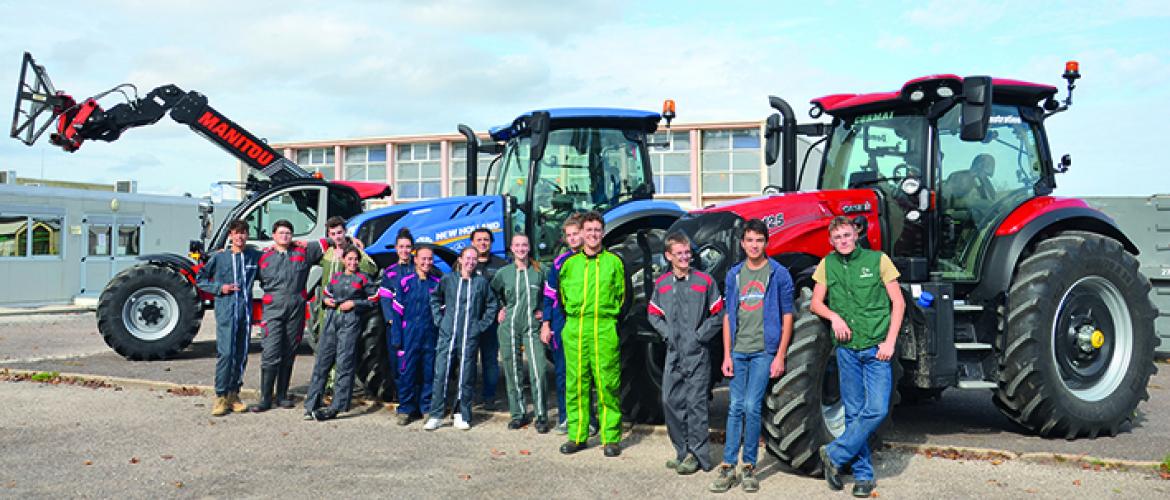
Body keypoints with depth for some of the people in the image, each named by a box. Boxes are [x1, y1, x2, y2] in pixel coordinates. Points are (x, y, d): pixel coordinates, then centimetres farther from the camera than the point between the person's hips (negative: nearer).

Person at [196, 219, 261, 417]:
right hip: (225, 310, -3)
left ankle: (233, 394, 17)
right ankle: (221, 397, -4)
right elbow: (201, 278, 10)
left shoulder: (255, 255, 8)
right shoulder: (219, 256, 3)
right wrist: (219, 288, -4)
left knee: (241, 355, 7)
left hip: (246, 311, 3)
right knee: (226, 353, -10)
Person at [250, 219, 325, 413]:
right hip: (273, 310, -1)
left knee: (289, 355, 8)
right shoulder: (265, 258, 12)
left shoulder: (303, 251, 11)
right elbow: (258, 281, 21)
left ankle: (282, 396, 17)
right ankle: (265, 399, -6)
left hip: (296, 309, 2)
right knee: (270, 354, -11)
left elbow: (324, 244, 19)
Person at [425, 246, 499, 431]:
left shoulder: (481, 282, 4)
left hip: (470, 337, 0)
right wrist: (439, 319, 9)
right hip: (447, 335, 0)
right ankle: (436, 416, 2)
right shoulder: (448, 279, 5)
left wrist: (482, 324, 8)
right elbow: (435, 299, 18)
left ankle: (462, 415, 13)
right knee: (441, 374, -4)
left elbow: (492, 304, 14)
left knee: (466, 377, 3)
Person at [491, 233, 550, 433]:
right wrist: (501, 309, 10)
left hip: (532, 326, -2)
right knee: (512, 372, 5)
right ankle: (518, 414, 16)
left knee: (538, 371, -12)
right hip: (509, 327, 2)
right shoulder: (503, 272, 7)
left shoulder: (538, 271, 3)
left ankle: (541, 416, -4)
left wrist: (541, 311, 3)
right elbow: (493, 293, 22)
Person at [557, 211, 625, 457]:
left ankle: (611, 437, 5)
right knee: (576, 382, 5)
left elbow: (620, 295, 10)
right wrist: (574, 313, 13)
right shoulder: (570, 263, 12)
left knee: (607, 383, -3)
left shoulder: (613, 262, 6)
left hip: (605, 328, -2)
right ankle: (577, 435, 13)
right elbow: (563, 293, 21)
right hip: (575, 328, 2)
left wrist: (608, 315, 5)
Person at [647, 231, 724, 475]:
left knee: (695, 403, -4)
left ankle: (698, 455, 4)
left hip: (697, 353, -4)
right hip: (673, 352, 5)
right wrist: (667, 333, 2)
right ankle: (683, 451, 18)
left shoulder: (704, 281, -3)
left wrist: (699, 336, -7)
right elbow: (653, 315, 16)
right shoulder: (662, 283, 8)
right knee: (670, 401, 6)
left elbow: (718, 315, -1)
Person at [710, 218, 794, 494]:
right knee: (735, 407, 3)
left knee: (752, 406, -6)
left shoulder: (779, 274, -1)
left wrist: (780, 356, -6)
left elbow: (787, 316, 0)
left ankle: (749, 467, 6)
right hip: (738, 351, 3)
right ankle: (728, 466, 7)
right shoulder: (734, 274, 10)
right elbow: (728, 315, 11)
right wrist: (727, 354, 4)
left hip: (764, 351, -3)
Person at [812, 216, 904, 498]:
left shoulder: (878, 260, -1)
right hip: (847, 348, 3)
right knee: (854, 412, 6)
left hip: (876, 347, -2)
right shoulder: (827, 265, 7)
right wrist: (834, 316, -10)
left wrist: (890, 341, -8)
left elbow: (898, 302, 0)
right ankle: (863, 475, 14)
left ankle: (835, 455, 3)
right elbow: (816, 303, 11)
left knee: (877, 409, -11)